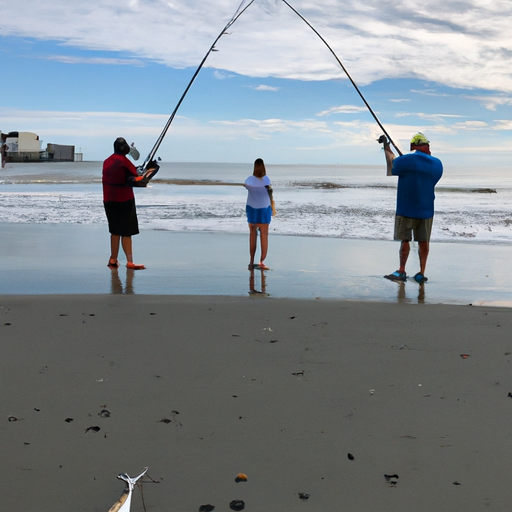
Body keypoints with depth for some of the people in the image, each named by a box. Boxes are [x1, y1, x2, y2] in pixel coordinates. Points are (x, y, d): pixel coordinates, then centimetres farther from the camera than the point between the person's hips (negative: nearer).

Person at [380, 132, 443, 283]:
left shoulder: (406, 160, -12)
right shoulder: (437, 164, 2)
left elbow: (392, 166, 5)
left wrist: (387, 148, 20)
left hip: (406, 209, -3)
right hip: (426, 210, 3)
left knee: (405, 240, 4)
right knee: (423, 241, 8)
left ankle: (401, 272, 6)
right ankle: (421, 273, 9)